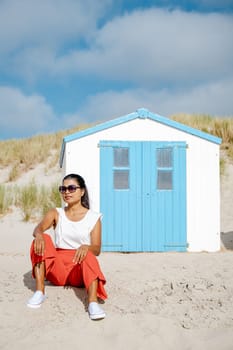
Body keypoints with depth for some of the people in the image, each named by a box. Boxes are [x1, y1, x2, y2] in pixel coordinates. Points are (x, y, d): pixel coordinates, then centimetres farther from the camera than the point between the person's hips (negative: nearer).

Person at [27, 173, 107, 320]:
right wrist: (39, 235, -37)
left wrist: (86, 247, -31)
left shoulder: (94, 217, 2)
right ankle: (40, 292, -25)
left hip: (81, 271, -2)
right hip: (57, 269, 2)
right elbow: (38, 229, -12)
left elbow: (97, 249, -7)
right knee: (44, 239, -21)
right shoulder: (56, 213, 8)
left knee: (88, 256, -34)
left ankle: (93, 303, -52)